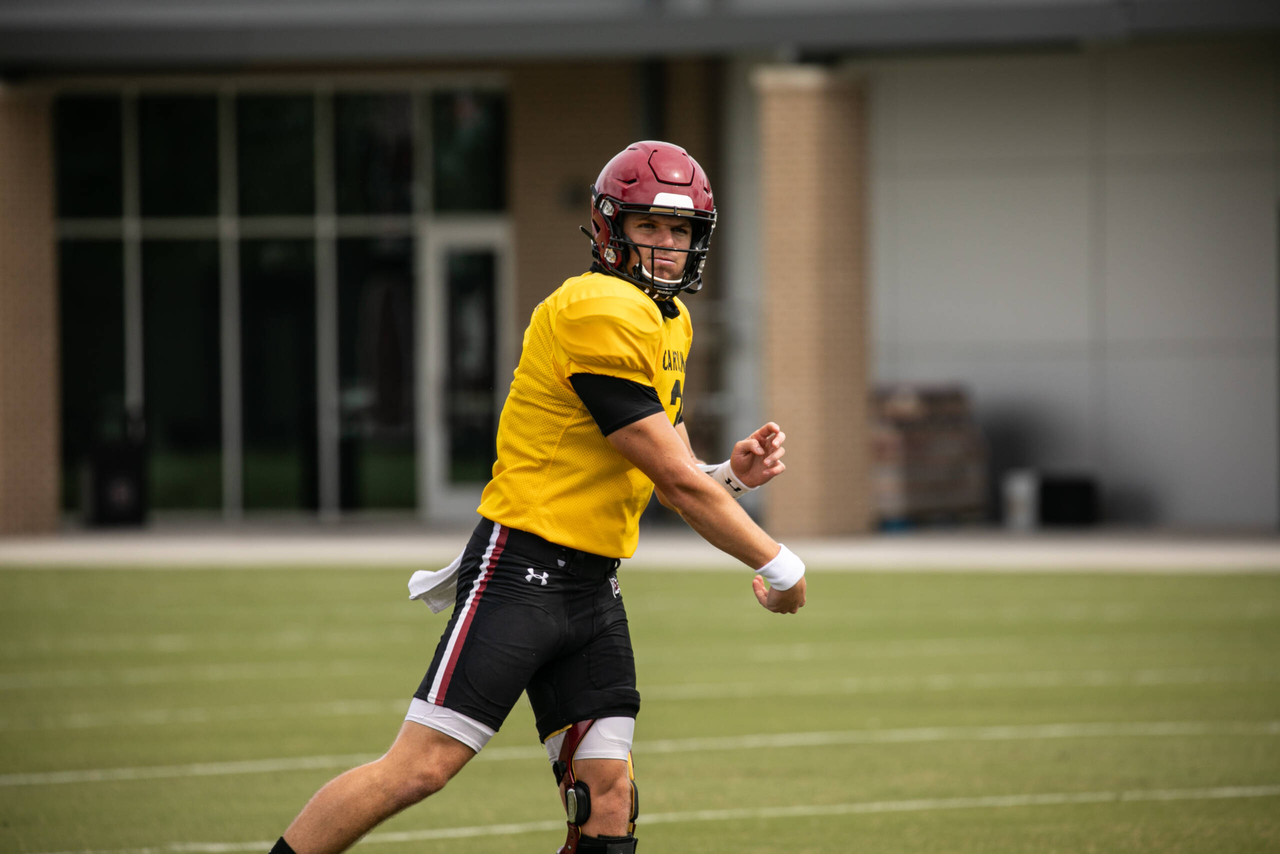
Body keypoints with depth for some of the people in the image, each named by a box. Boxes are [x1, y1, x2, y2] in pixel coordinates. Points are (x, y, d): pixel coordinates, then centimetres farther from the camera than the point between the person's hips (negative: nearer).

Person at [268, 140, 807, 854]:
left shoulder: (670, 321, 16)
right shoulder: (601, 313, -15)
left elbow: (670, 470, 21)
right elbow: (675, 480, -15)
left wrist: (731, 474, 0)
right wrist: (777, 565, -5)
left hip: (594, 588, 9)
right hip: (523, 572, -9)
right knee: (421, 767, -12)